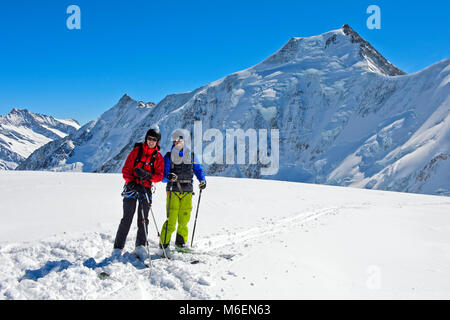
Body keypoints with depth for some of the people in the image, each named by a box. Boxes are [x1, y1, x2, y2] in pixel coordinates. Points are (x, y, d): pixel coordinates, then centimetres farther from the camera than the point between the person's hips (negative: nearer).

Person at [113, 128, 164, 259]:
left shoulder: (158, 157, 8)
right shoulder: (136, 151, 4)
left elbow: (159, 176, 1)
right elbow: (126, 169, 2)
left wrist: (147, 175, -18)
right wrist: (132, 183, -14)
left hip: (146, 189, 2)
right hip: (132, 187, -2)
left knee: (143, 219, 1)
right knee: (127, 218, -4)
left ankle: (141, 246, 6)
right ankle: (118, 247, 2)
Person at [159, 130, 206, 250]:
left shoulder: (191, 155, 12)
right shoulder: (168, 156, 4)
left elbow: (198, 169, 18)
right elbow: (162, 176, 1)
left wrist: (202, 180, -1)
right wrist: (168, 177, -22)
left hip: (187, 191, 3)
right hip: (173, 191, -3)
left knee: (184, 219, 5)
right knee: (171, 220, -9)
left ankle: (181, 242, 22)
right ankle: (164, 243, 3)